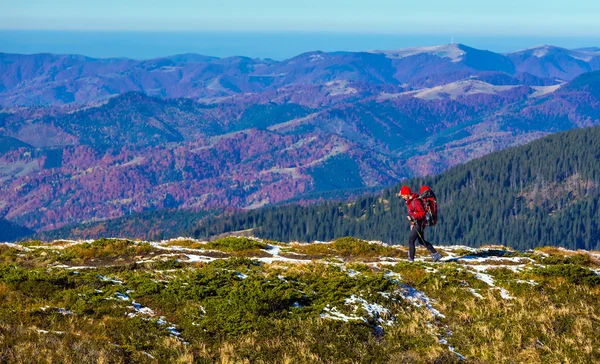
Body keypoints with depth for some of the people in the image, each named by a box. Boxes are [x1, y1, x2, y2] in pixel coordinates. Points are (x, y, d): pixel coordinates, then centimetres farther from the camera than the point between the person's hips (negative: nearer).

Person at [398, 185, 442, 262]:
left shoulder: (415, 201, -20)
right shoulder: (410, 201, 11)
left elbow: (422, 213, -23)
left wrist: (413, 217, -31)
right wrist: (412, 223, 19)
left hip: (419, 223, -11)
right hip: (416, 223, 11)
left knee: (411, 240, -9)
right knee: (422, 241, 18)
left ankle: (411, 259, -6)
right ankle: (435, 254, 22)